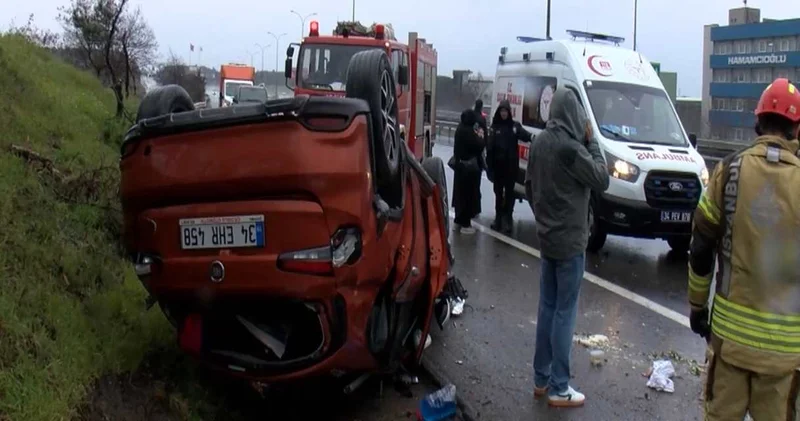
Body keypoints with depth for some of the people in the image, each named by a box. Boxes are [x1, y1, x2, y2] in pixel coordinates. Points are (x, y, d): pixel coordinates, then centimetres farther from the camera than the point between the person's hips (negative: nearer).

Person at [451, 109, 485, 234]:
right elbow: (479, 145, -21)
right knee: (468, 193, -3)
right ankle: (465, 224, 1)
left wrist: (477, 136, 1)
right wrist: (481, 136, -4)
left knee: (460, 192, 17)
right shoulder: (467, 131, -22)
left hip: (460, 164, 10)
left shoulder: (461, 128, 6)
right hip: (469, 167, -10)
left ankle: (459, 219, 27)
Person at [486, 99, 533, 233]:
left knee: (509, 192, 3)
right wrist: (489, 165, -8)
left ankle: (507, 218, 7)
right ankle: (498, 217, 20)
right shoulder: (494, 127, 1)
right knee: (498, 192, 11)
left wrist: (532, 137, -43)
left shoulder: (515, 125, 0)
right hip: (498, 165, 1)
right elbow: (489, 147, -3)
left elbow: (524, 134, -20)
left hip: (511, 165, -1)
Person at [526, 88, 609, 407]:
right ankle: (558, 389, 6)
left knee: (547, 307, 14)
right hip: (569, 240, -8)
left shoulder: (539, 142, 5)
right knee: (565, 312, -1)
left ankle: (541, 379, 23)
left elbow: (529, 185, 14)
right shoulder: (569, 146, -21)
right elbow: (602, 180, -12)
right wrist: (591, 142, -5)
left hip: (547, 237, 8)